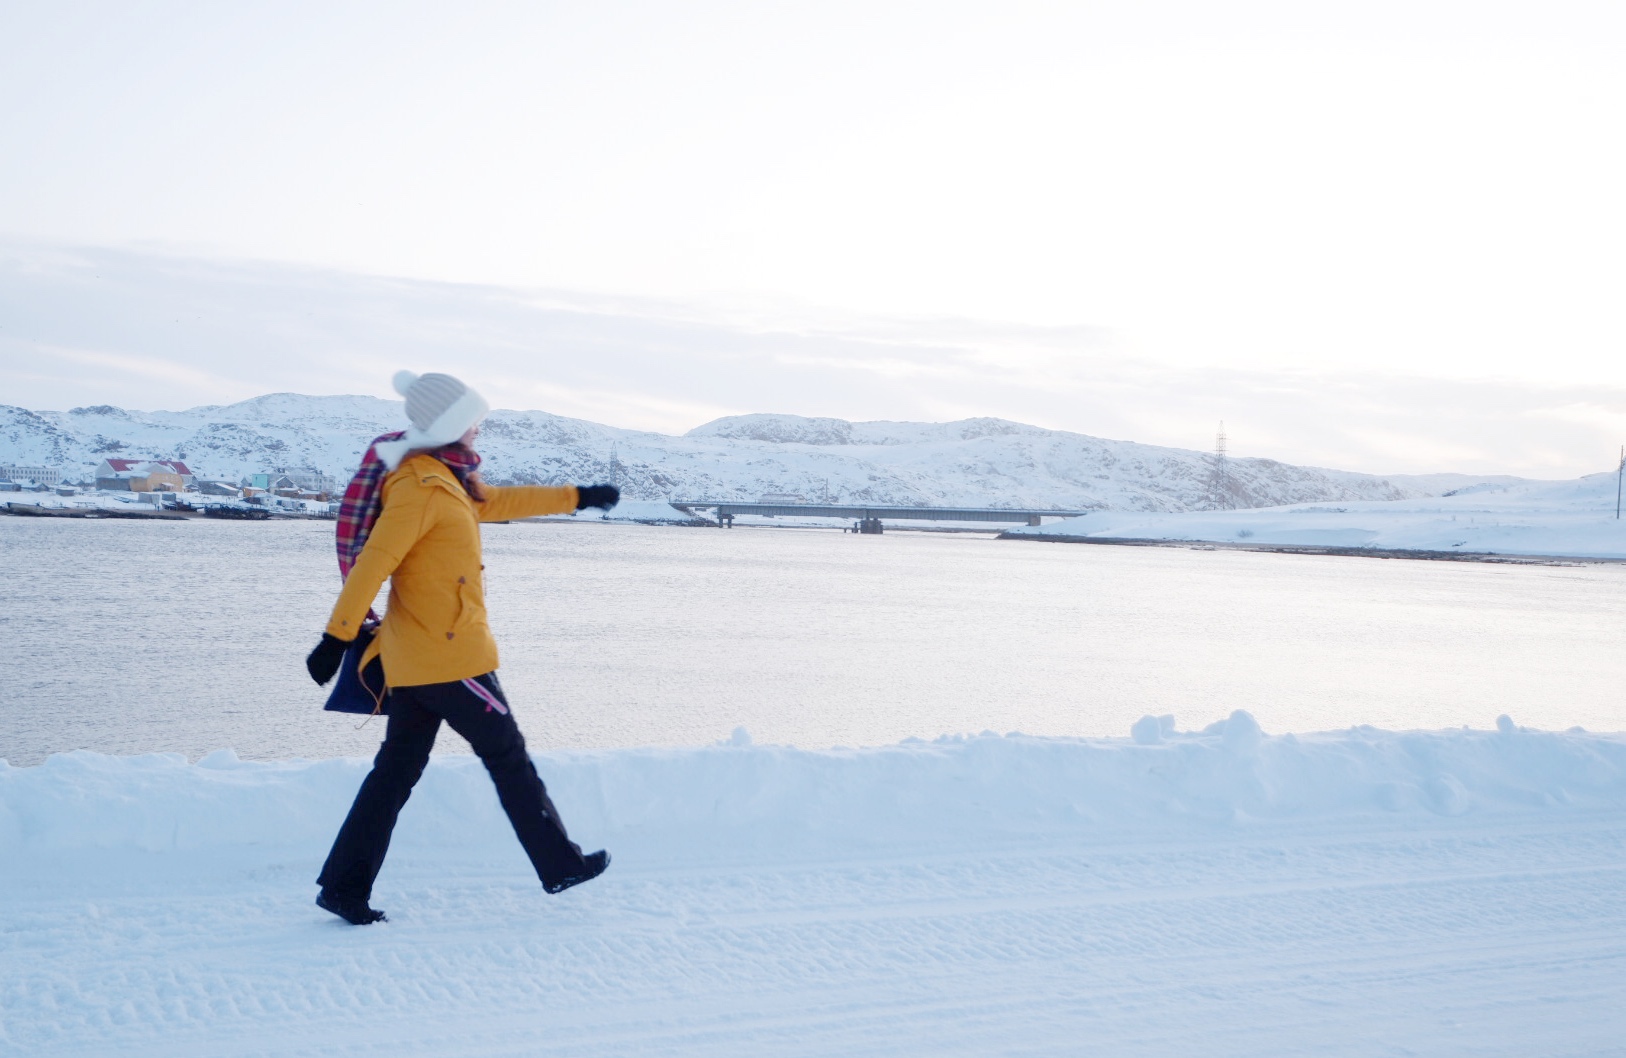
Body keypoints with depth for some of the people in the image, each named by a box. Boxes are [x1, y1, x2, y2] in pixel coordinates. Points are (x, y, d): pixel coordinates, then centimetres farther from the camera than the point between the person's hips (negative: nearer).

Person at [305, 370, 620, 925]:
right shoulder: (420, 487, -16)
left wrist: (576, 497, 35)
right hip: (450, 656, -9)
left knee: (397, 770, 9)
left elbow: (499, 502, 30)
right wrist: (336, 638, -27)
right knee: (509, 758, 5)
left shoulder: (443, 480, 14)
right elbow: (371, 564, -23)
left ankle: (344, 887, 8)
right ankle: (561, 864, 18)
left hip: (414, 657, 9)